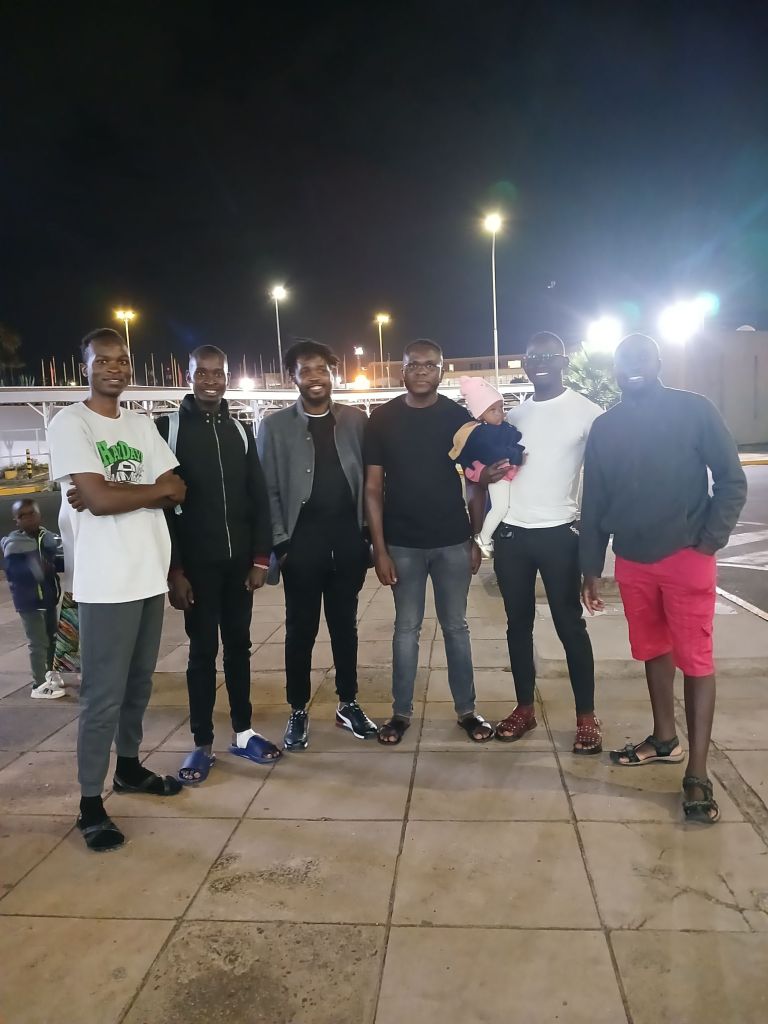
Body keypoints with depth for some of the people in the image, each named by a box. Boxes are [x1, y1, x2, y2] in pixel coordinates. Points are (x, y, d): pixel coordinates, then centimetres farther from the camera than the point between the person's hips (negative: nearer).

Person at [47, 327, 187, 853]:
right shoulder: (69, 423, -7)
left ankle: (129, 767, 35)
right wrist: (154, 489, -4)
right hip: (105, 582, -6)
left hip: (150, 574, 6)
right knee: (104, 695, 0)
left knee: (139, 682, 17)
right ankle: (91, 803, 13)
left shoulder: (143, 425, 13)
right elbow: (98, 498, -19)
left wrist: (115, 494, -11)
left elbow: (179, 490, 4)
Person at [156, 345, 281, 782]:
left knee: (239, 646, 11)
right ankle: (203, 744, 17)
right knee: (203, 652, 4)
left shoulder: (240, 430, 9)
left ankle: (243, 733, 24)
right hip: (196, 563, -3)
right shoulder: (168, 428, -3)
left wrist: (261, 557, 1)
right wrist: (173, 568, -11)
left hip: (240, 561, 4)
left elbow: (259, 498, 8)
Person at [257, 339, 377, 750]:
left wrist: (369, 532, 2)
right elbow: (269, 490, 0)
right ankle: (298, 712, 21)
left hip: (348, 538, 2)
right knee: (301, 629, 7)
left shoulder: (356, 420, 6)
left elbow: (368, 479, 7)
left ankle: (348, 704, 26)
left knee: (345, 624, 12)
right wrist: (280, 542, -6)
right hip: (303, 540, -2)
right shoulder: (274, 426, 1)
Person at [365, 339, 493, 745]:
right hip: (403, 544, 0)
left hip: (453, 542, 1)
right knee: (406, 629, 10)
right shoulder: (382, 418, -1)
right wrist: (379, 548, -6)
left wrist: (477, 539, 1)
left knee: (456, 626, 11)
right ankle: (401, 712, 22)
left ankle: (466, 710, 23)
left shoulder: (458, 417, 0)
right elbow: (373, 488, -1)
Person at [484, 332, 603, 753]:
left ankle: (586, 717, 14)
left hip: (559, 533, -4)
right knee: (518, 624, 11)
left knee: (570, 627, 2)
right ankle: (524, 708, 24)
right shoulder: (513, 414, 12)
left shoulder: (586, 411, -3)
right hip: (511, 534, 5)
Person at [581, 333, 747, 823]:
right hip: (633, 561, 4)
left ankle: (698, 775, 4)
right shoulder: (605, 427, 7)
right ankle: (665, 739, 33)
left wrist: (710, 541, -12)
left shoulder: (695, 410, -3)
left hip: (686, 556, -4)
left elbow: (732, 480, -2)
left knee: (695, 659, -2)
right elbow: (594, 504, 9)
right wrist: (592, 569, 8)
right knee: (653, 652, 16)